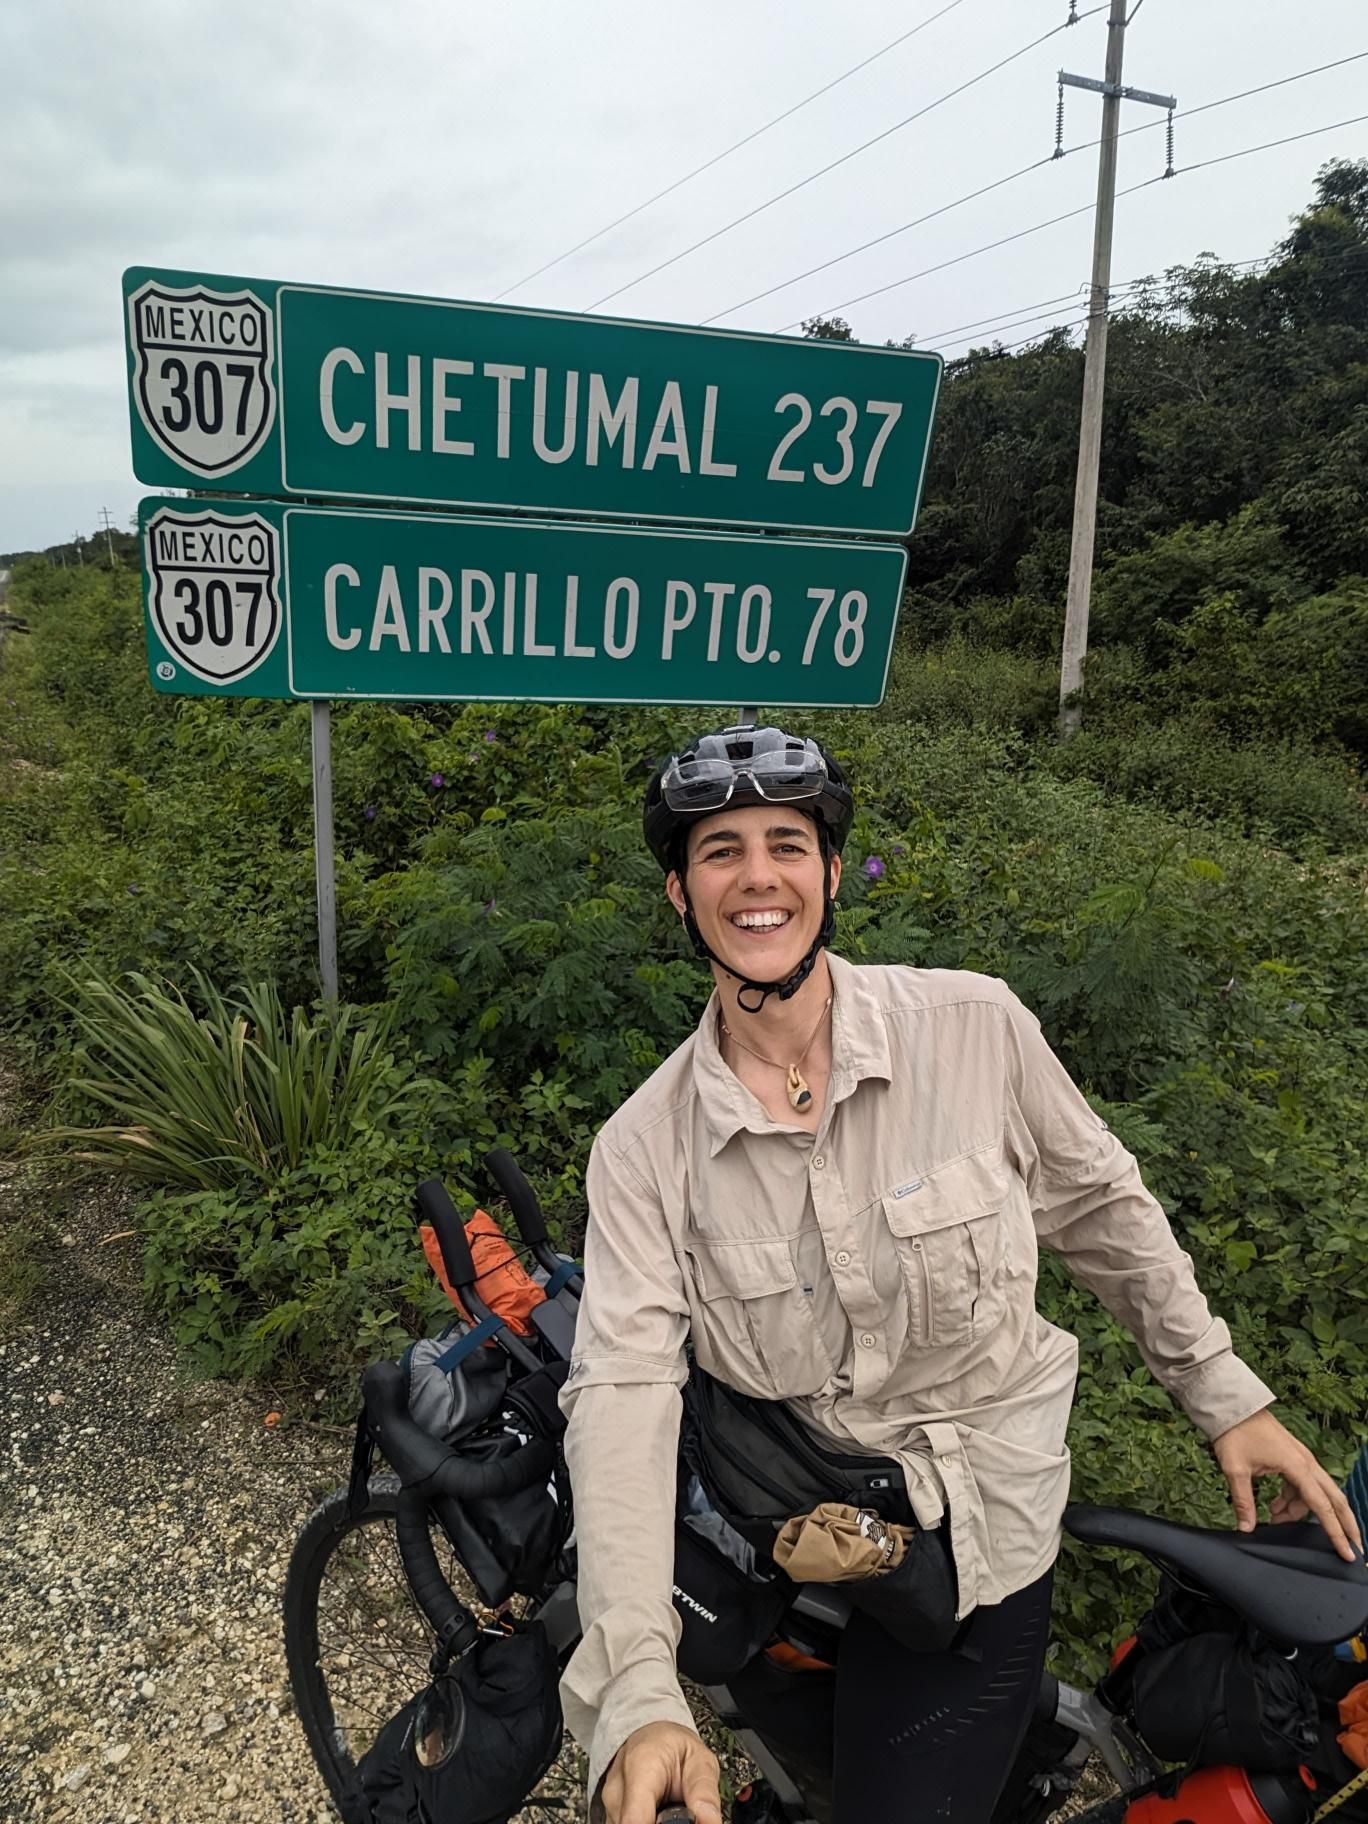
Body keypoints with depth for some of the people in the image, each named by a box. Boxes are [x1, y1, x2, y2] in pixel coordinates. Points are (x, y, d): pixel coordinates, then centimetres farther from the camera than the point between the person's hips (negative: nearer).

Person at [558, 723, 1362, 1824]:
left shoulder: (977, 1028, -15)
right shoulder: (642, 1148, -13)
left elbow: (1100, 1205, 1)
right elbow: (624, 1391, -21)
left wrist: (1224, 1394, 6)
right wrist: (637, 1699, -31)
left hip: (976, 1540, -2)